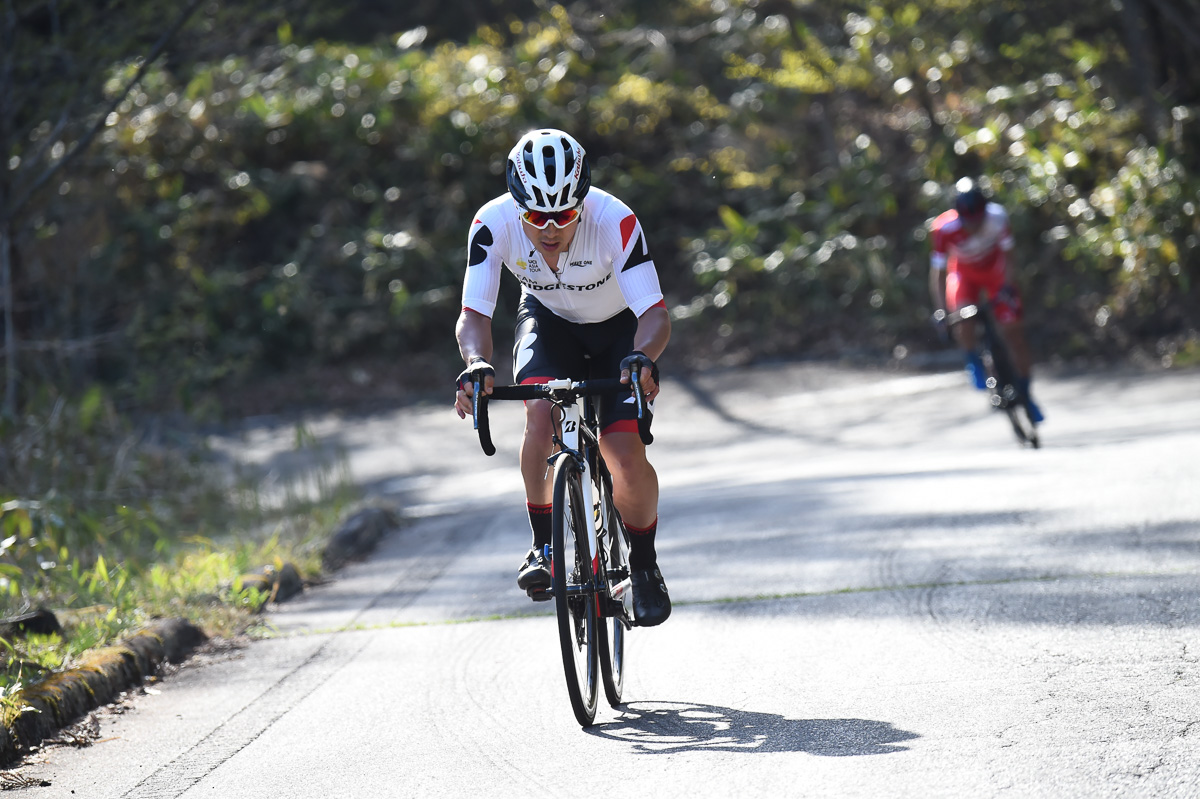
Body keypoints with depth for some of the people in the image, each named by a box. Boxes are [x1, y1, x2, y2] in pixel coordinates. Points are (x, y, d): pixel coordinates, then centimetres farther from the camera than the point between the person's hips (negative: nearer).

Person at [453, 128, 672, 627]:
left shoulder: (615, 221, -35)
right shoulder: (494, 223, -29)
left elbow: (654, 312, -37)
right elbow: (474, 314, -29)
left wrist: (644, 357, -58)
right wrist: (477, 364, -50)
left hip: (618, 329, -1)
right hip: (549, 323, 1)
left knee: (627, 459, -16)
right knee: (542, 416, -29)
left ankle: (644, 563, 11)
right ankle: (543, 544, -11)